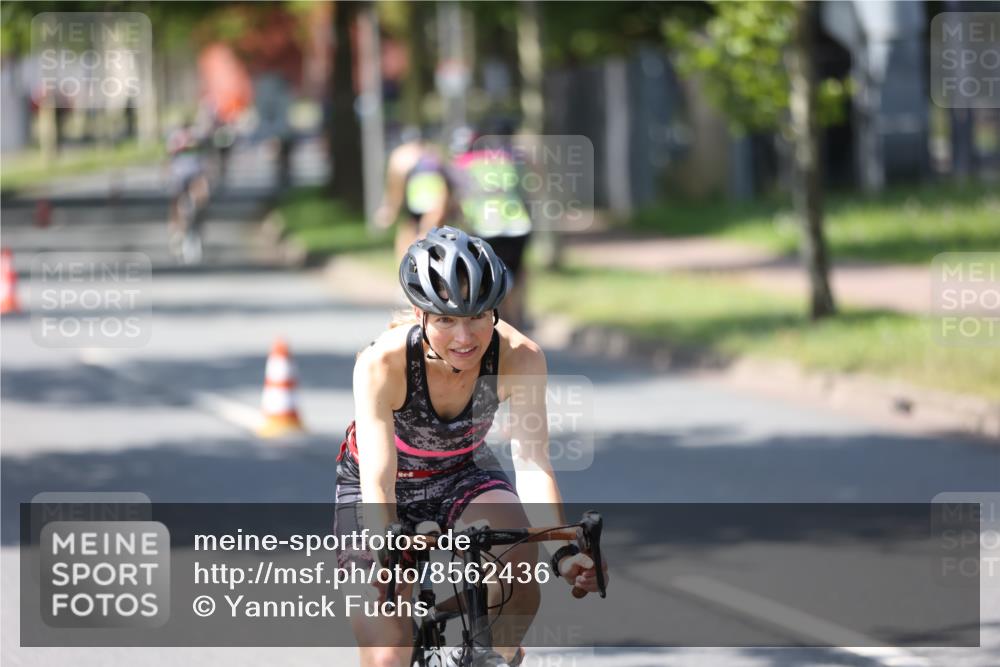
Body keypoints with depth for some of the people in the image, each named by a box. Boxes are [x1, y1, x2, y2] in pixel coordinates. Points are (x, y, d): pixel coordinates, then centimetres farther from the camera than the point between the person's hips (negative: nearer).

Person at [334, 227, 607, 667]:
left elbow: (532, 462, -30)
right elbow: (378, 482, -37)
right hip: (381, 489, -1)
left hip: (464, 476, 2)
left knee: (519, 550, -31)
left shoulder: (519, 357, -27)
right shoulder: (383, 363, -33)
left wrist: (564, 550, -45)